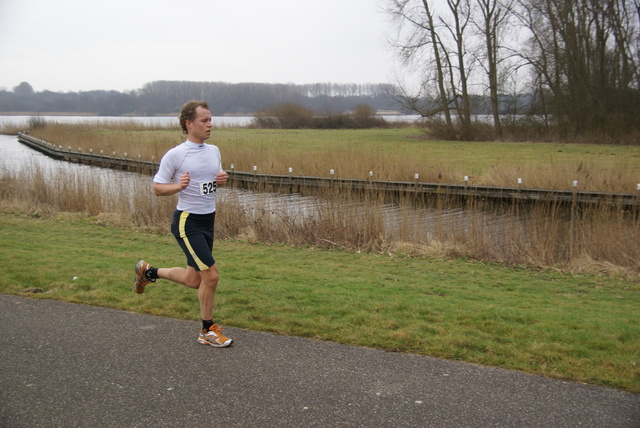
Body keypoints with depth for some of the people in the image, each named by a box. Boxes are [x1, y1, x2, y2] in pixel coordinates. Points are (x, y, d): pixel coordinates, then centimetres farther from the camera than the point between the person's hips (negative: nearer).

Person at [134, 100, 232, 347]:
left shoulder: (214, 151, 8)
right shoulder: (175, 155, -11)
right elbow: (157, 189, -6)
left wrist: (222, 180, -2)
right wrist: (179, 186, -25)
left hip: (208, 220, 8)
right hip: (187, 222, -7)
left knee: (194, 281, 13)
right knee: (211, 275, -11)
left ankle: (149, 272, 39)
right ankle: (208, 331, 9)